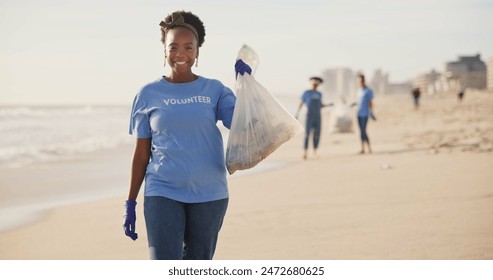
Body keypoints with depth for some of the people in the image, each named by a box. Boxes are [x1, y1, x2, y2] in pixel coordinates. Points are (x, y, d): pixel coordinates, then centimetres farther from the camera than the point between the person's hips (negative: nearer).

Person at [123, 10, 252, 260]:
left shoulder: (215, 90, 4)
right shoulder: (148, 95, 3)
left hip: (209, 195, 1)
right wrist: (130, 202, 4)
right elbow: (141, 154, 6)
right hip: (162, 194, -1)